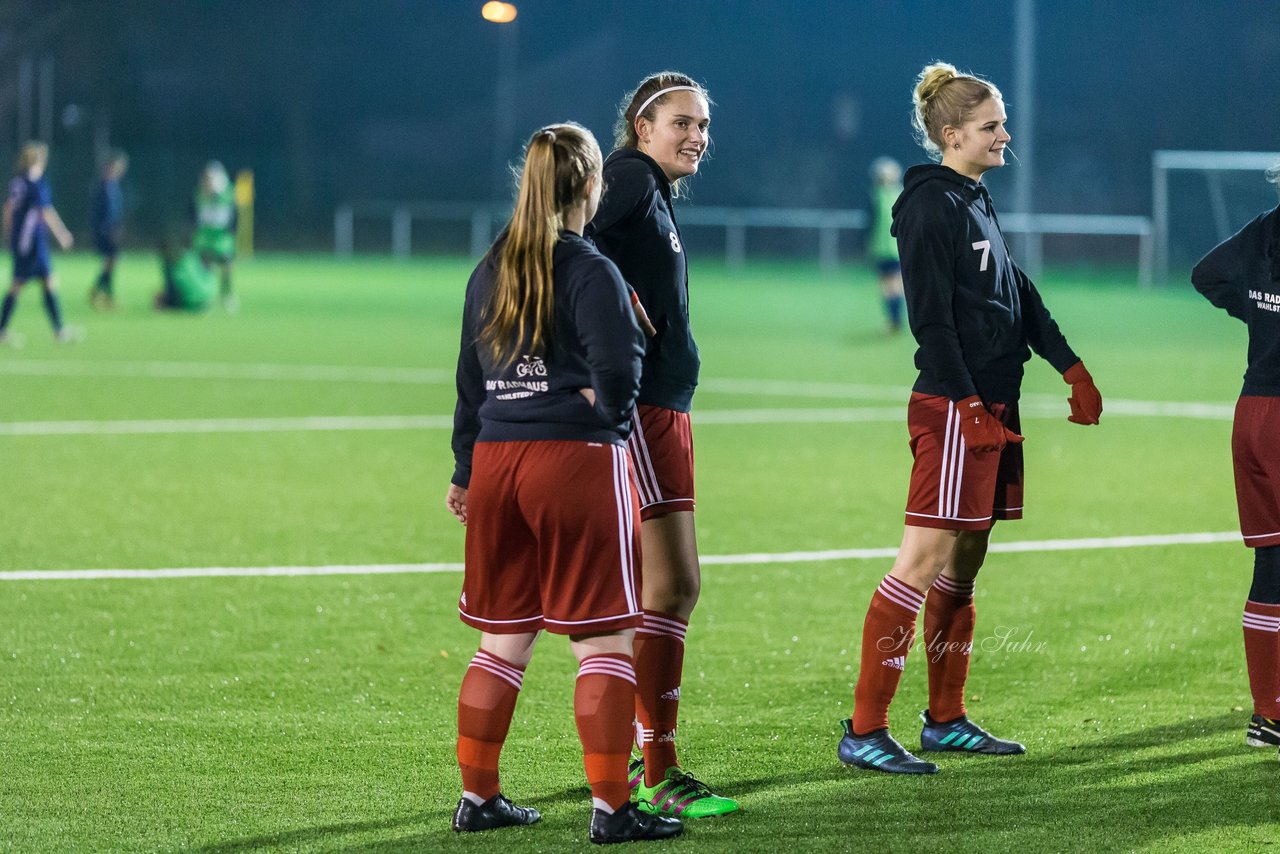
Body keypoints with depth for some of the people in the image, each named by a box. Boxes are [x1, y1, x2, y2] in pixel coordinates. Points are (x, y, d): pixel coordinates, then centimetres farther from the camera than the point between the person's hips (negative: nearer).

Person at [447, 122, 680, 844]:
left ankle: (479, 797, 18)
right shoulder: (591, 272, -10)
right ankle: (612, 808, -3)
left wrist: (465, 473, 24)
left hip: (496, 460, 7)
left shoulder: (489, 273, 11)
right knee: (606, 642, -1)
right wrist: (607, 413, 4)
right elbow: (617, 373, -18)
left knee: (504, 641, 15)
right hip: (578, 459, -7)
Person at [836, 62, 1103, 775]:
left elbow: (1019, 294, 23)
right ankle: (865, 731, -11)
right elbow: (931, 317, -16)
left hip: (992, 403, 10)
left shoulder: (977, 202, 17)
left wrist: (1071, 367, 22)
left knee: (965, 562, 13)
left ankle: (946, 720, 20)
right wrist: (967, 403, -20)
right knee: (923, 561, -11)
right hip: (954, 405, -10)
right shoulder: (932, 206, -11)